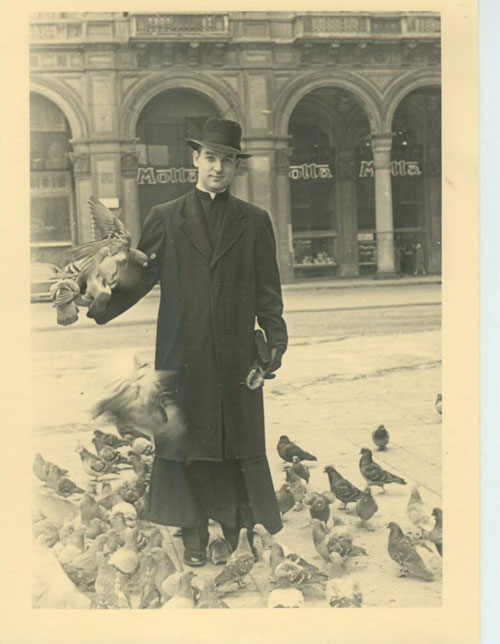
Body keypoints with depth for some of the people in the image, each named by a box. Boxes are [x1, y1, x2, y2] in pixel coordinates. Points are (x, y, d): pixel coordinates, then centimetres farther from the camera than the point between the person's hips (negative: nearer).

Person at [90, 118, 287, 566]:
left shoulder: (255, 222, 11)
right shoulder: (165, 218, 9)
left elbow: (267, 291, 9)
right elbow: (139, 278, 7)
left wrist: (276, 340, -1)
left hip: (236, 355, 0)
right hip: (182, 356, 0)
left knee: (241, 446, 4)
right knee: (185, 443, 3)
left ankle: (242, 535, 17)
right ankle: (194, 537, 15)